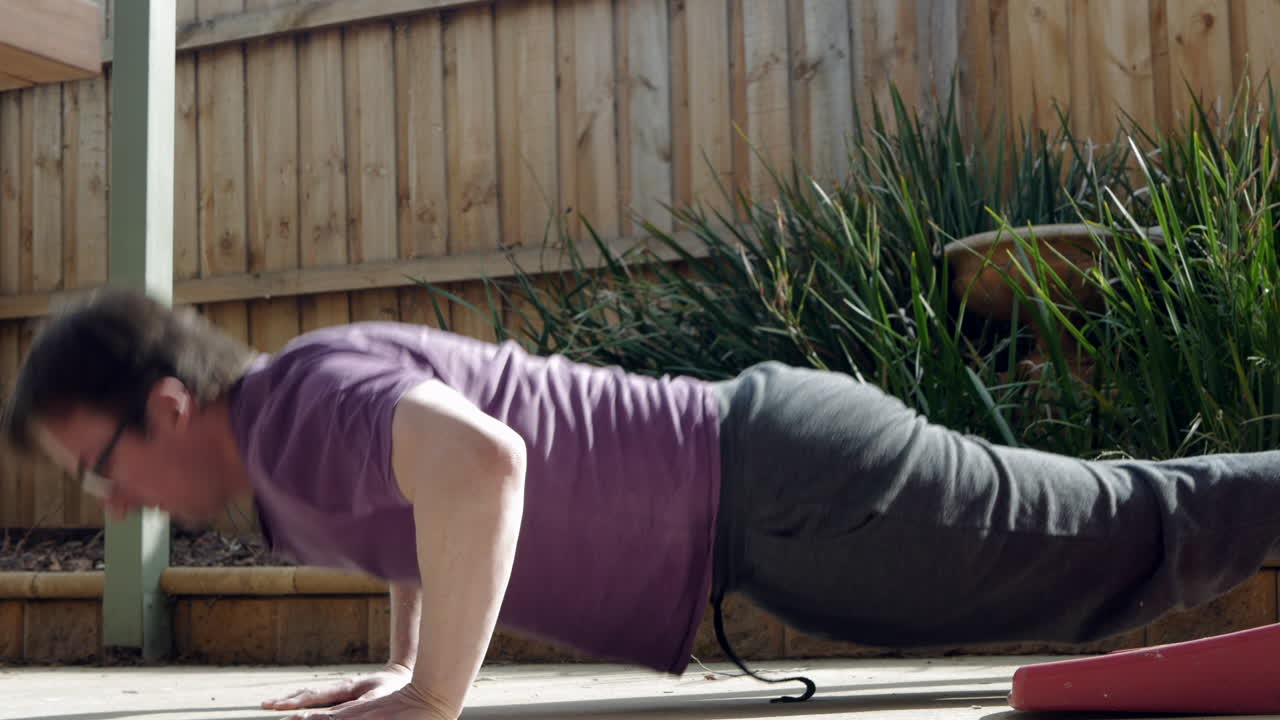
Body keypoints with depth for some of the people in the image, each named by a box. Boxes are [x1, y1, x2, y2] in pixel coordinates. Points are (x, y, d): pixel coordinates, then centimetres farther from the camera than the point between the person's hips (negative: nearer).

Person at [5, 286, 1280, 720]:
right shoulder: (283, 447, 11)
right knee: (1099, 551, 20)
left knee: (1146, 533, 4)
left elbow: (479, 464, -41)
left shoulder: (301, 405, -20)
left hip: (779, 490, -8)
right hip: (750, 478, 8)